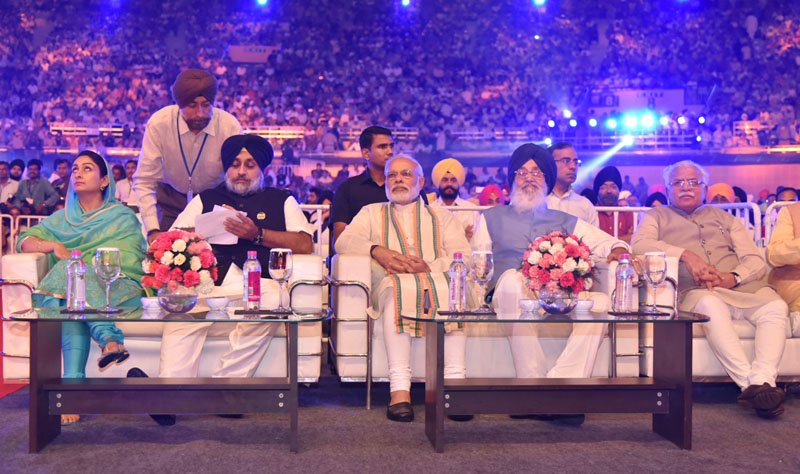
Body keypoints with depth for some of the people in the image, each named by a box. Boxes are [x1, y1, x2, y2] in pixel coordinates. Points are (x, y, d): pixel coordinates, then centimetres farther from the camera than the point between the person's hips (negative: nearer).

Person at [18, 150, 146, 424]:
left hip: (116, 288, -3)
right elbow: (25, 241, 16)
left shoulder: (124, 217, 15)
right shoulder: (63, 218, 28)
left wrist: (83, 262, -12)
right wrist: (53, 246, -4)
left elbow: (127, 262, -1)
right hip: (74, 285, 3)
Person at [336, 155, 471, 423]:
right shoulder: (372, 213, 28)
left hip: (437, 279, 1)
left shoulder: (441, 217, 28)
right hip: (392, 283, -1)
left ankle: (455, 381, -42)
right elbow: (343, 242, 10)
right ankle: (399, 390, -44)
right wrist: (377, 250, -10)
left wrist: (429, 265, -9)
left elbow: (464, 256, 11)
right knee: (399, 291, -38)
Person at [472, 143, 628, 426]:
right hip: (511, 294, -2)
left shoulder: (565, 221, 30)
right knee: (513, 278, -38)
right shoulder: (493, 217, 26)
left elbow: (607, 242, 24)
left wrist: (618, 250, -1)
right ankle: (532, 385, -37)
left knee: (601, 301, -29)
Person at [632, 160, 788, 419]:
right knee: (711, 304, -38)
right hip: (692, 291, -3)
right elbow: (639, 244, -4)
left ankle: (762, 381, -39)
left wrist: (734, 277, -7)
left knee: (775, 306, -27)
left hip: (740, 287, 4)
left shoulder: (725, 219, 28)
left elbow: (756, 260, 16)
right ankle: (750, 384, -40)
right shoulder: (657, 217, 20)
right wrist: (685, 255, -15)